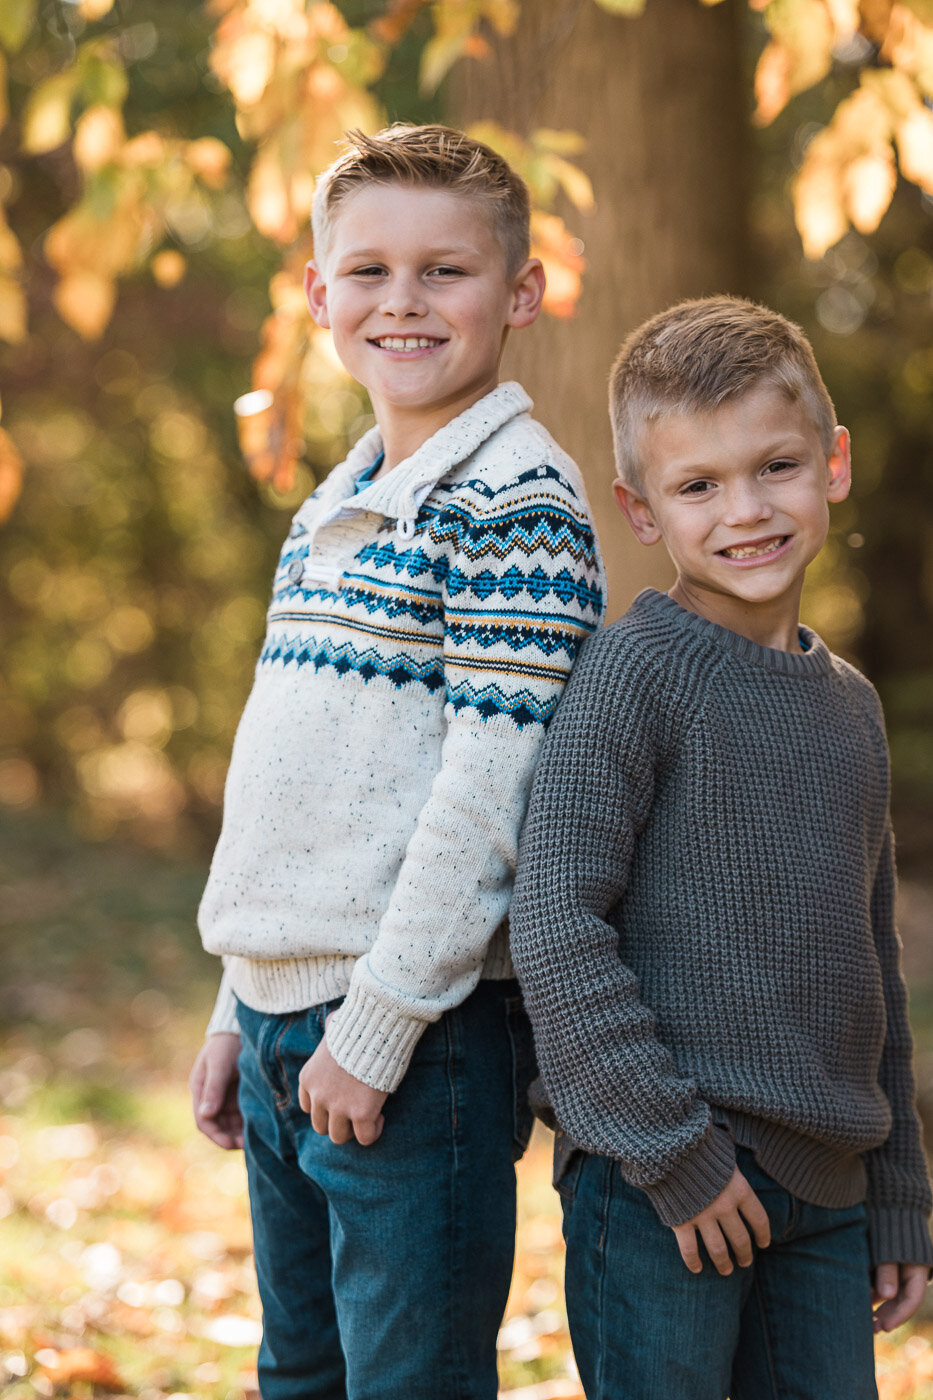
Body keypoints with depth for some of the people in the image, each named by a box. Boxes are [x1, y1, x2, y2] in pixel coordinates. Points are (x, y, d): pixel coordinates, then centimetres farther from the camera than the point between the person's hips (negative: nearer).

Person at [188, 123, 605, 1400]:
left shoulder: (519, 505, -11)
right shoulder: (324, 517, 15)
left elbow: (491, 781, -18)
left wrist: (376, 1023, -19)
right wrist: (241, 1011, 17)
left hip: (417, 1034, -8)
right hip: (287, 1028, 8)